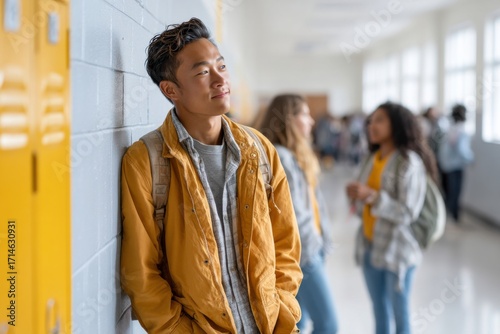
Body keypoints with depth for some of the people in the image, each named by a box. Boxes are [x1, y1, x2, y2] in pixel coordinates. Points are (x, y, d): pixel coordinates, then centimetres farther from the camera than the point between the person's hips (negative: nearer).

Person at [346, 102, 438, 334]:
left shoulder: (409, 161, -12)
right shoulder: (372, 159, 9)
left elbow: (408, 213, -16)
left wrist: (372, 196, -25)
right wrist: (357, 198, -7)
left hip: (397, 250, -6)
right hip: (369, 247, 6)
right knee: (380, 315, 14)